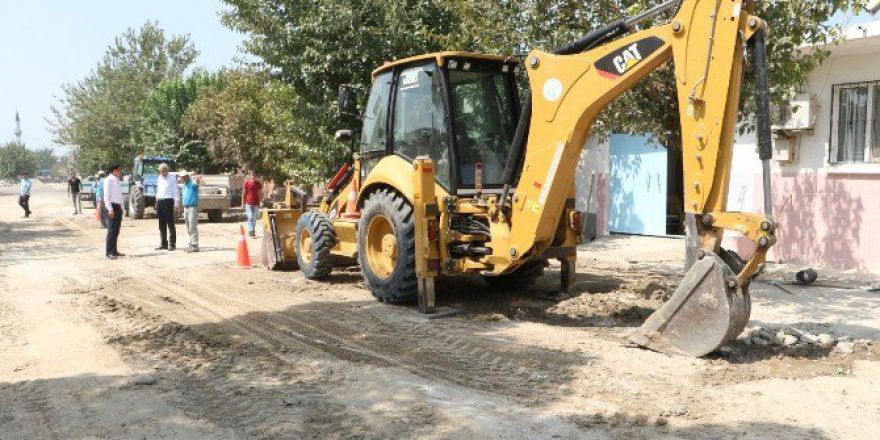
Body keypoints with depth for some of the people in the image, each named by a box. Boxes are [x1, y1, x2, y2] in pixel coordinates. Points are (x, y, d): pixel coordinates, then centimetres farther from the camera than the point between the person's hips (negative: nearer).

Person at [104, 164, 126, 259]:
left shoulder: (118, 180, 13)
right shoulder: (109, 180, -11)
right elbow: (106, 196, -16)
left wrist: (121, 206, 14)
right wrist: (110, 209, -23)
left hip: (118, 206, 8)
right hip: (112, 206, -8)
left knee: (116, 230, 13)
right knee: (111, 230, -8)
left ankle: (114, 250, 21)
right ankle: (109, 252, -4)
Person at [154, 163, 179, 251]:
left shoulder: (172, 178, -5)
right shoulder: (159, 178, 15)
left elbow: (175, 192, -8)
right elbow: (158, 190, 20)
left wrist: (175, 204, -14)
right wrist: (157, 203, 15)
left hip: (168, 201, -7)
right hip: (159, 201, 7)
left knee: (170, 224, -4)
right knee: (161, 224, 10)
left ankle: (172, 244, 0)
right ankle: (163, 244, 18)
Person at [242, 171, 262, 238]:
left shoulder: (258, 184, 5)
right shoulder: (247, 183, -2)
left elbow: (260, 193, 10)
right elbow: (243, 193, 1)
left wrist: (261, 201, 5)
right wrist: (243, 203, 0)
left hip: (256, 203, 3)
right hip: (248, 203, -3)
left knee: (254, 218, 10)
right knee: (250, 217, -12)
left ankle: (252, 232, 21)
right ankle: (251, 232, -15)